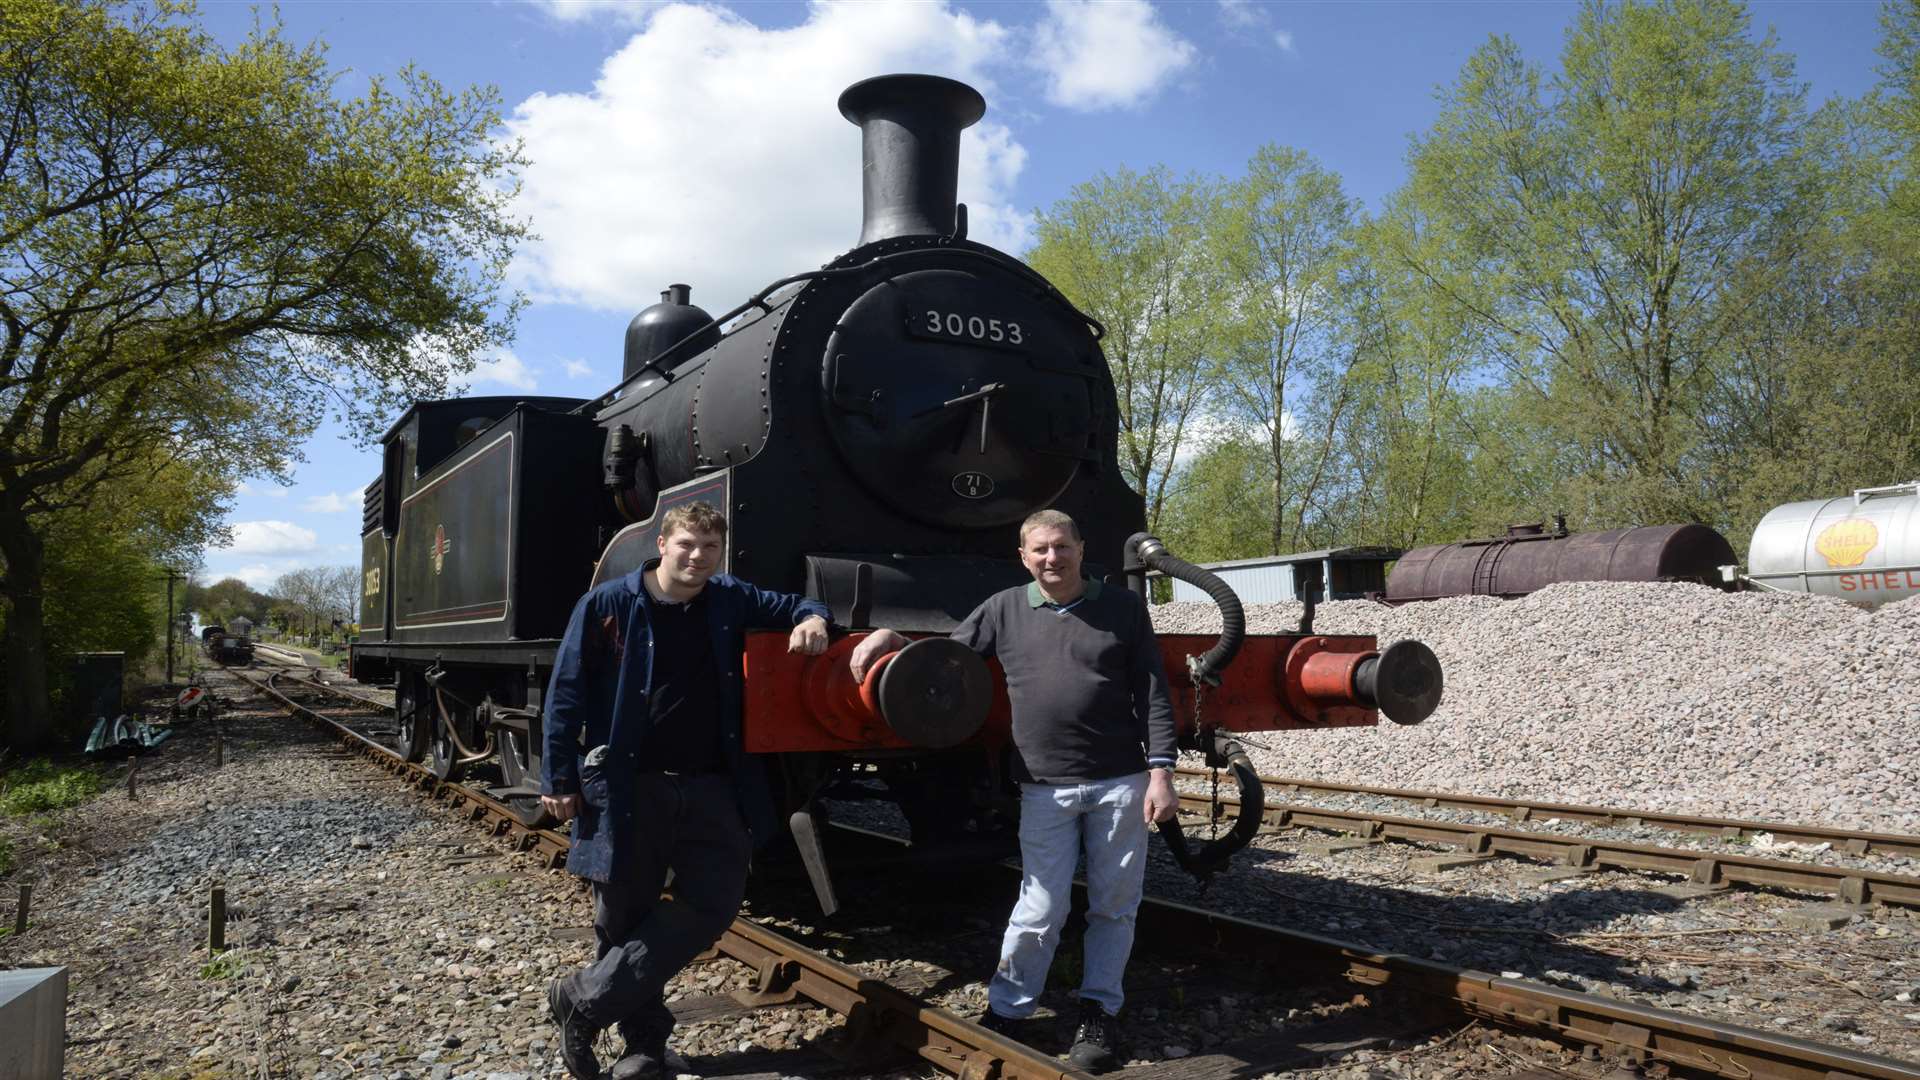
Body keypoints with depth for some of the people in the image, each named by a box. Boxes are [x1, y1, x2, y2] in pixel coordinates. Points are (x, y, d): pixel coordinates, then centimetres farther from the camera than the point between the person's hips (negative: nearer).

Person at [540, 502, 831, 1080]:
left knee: (712, 905, -2)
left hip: (711, 790, 3)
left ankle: (585, 1000, 12)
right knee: (624, 916, 6)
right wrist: (559, 781, -6)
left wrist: (812, 619, -9)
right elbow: (566, 694, -3)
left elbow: (794, 604, 16)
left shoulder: (730, 600, 3)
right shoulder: (606, 606, -6)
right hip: (628, 788, -3)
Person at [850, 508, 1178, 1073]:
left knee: (1114, 905, 9)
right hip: (1046, 789, 0)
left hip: (1121, 783, 0)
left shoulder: (1123, 607, 2)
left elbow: (1153, 693, 1)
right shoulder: (1003, 610, 6)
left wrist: (1160, 771, -6)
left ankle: (1098, 1012, 28)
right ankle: (1003, 1011, 22)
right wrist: (889, 635, 0)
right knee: (1041, 911, 3)